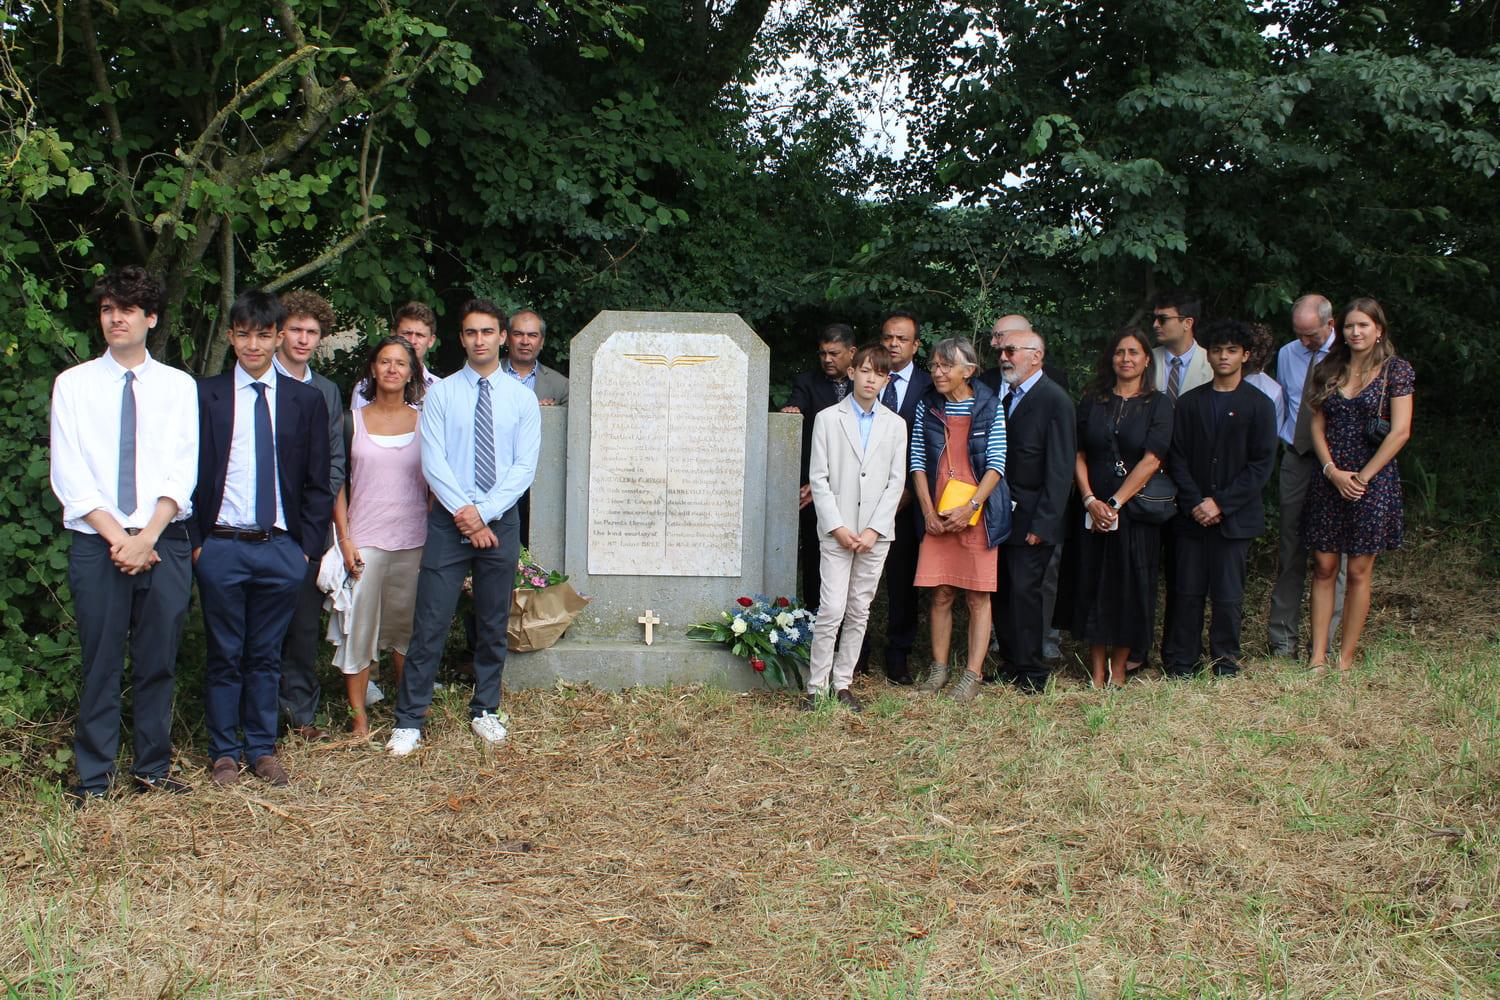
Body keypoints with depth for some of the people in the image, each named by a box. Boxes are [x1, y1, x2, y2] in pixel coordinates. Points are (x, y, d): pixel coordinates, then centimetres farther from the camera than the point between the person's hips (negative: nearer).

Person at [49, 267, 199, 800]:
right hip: (95, 542, -1)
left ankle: (153, 770, 18)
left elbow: (183, 474, 0)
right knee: (101, 664, 2)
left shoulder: (178, 386, 7)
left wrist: (147, 537, -12)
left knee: (158, 662, 6)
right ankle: (93, 778, 12)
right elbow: (69, 476, -1)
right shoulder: (74, 384, 5)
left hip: (165, 541, 1)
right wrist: (118, 537, -11)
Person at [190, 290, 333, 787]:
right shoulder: (205, 396, 2)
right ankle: (224, 752, 18)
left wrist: (308, 545, 1)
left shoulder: (306, 400, 6)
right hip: (221, 546, -1)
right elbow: (189, 473, 3)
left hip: (282, 548, 1)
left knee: (266, 654, 10)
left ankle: (262, 748, 20)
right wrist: (195, 543, -3)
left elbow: (318, 482, 7)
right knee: (224, 655, 7)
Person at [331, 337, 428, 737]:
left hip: (413, 539, 1)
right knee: (360, 625, 1)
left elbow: (434, 480, 8)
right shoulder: (354, 420, 5)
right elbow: (338, 484, 4)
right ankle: (358, 713, 11)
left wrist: (434, 536, 1)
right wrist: (344, 539, -4)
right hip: (365, 540, -1)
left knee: (407, 626, 9)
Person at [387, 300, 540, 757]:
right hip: (448, 520, -1)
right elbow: (433, 462, -4)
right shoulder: (441, 393, 2)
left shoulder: (522, 398, 5)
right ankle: (409, 721, 2)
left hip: (500, 522, 2)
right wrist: (464, 511, -13)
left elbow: (524, 466, -2)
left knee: (494, 625, 10)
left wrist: (485, 513, -11)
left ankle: (485, 711, 24)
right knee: (429, 624, -4)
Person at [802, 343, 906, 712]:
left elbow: (897, 481, 4)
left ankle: (843, 683, 16)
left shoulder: (895, 424, 8)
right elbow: (818, 478, -1)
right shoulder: (827, 418, 2)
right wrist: (837, 527, -10)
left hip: (876, 533, 3)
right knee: (832, 609, -9)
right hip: (837, 530, -3)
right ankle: (816, 687, -1)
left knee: (859, 611, 7)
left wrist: (874, 530, -6)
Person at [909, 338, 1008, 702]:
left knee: (978, 597, -1)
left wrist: (970, 507, -13)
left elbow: (996, 464, -5)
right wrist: (928, 511, -3)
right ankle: (938, 669, 13)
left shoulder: (989, 407, -1)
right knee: (941, 596, 4)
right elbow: (917, 461, 6)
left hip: (977, 514, -2)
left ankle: (973, 675, 2)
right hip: (937, 516, 2)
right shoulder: (927, 406, 7)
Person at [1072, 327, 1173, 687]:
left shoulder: (1158, 404, 1)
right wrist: (1091, 500, -10)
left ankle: (1118, 668, 13)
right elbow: (1078, 455, 4)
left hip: (1136, 509, -2)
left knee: (1131, 586, 1)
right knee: (1093, 585, 2)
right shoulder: (1092, 401, 9)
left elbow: (1151, 460, -9)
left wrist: (1115, 503, -15)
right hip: (1094, 509, 2)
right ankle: (1097, 671, 10)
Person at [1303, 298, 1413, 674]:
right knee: (1324, 567, 1)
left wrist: (1362, 477, -11)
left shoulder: (1396, 370, -2)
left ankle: (1346, 658, 7)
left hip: (1373, 481, -3)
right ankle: (1318, 656, 4)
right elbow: (1317, 427, 7)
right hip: (1328, 480, 4)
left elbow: (1400, 432, -8)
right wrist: (1333, 471, -8)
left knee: (1358, 571, 1)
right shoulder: (1329, 370, 10)